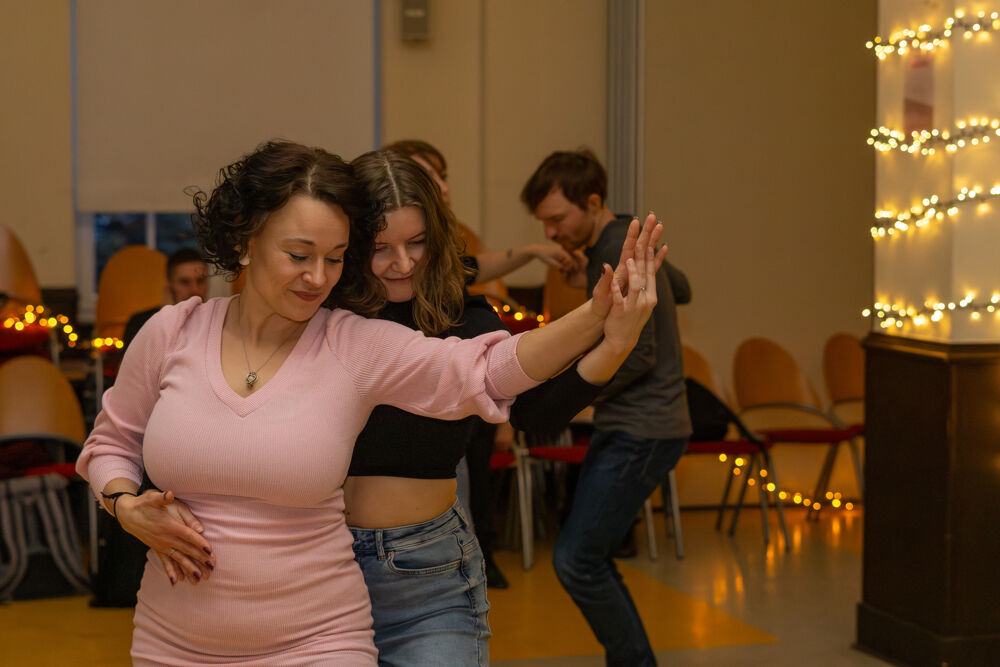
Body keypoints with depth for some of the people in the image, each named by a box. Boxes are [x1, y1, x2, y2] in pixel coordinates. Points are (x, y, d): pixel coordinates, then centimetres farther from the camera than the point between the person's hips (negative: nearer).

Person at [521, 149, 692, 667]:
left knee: (576, 561, -12)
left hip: (641, 433, -10)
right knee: (589, 559, 12)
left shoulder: (618, 251, -17)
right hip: (626, 428, 10)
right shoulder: (629, 239, 13)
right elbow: (680, 289, 32)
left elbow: (638, 355, -21)